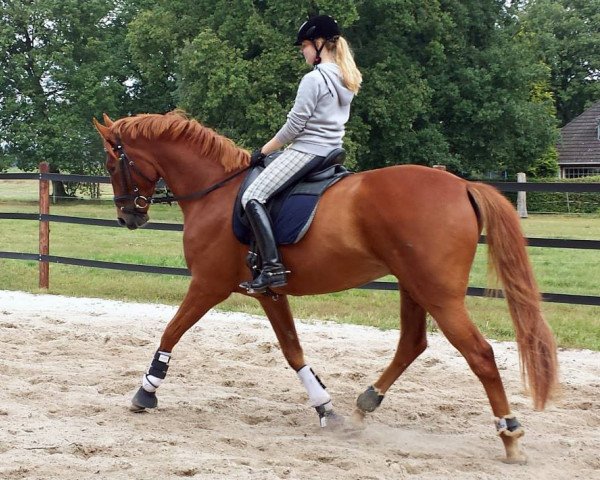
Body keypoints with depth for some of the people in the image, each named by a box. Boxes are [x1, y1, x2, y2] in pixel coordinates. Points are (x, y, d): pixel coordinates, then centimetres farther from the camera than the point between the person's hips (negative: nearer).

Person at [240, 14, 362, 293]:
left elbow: (294, 126, -14)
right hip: (331, 152, 10)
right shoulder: (346, 80, 12)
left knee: (253, 197, -15)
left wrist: (263, 151, -2)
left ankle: (272, 267, -27)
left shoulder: (313, 79, -16)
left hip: (307, 152, -10)